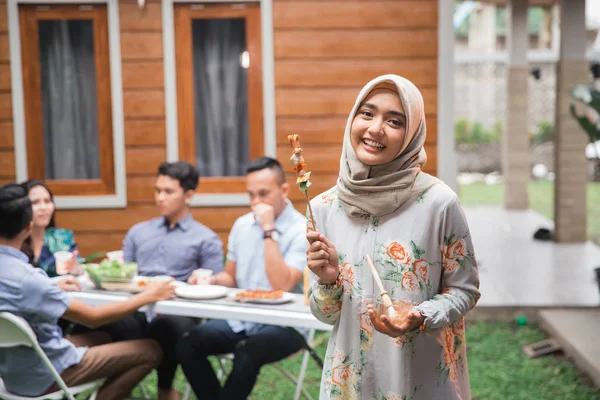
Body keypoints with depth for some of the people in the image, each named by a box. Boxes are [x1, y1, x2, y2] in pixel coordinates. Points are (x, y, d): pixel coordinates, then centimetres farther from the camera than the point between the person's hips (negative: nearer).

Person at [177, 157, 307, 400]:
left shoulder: (302, 231, -12)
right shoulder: (242, 224, 8)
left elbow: (282, 286, -23)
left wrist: (269, 230, -22)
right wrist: (210, 280, -4)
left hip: (283, 324, -6)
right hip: (240, 319, 6)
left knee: (246, 354, -35)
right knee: (186, 346, -17)